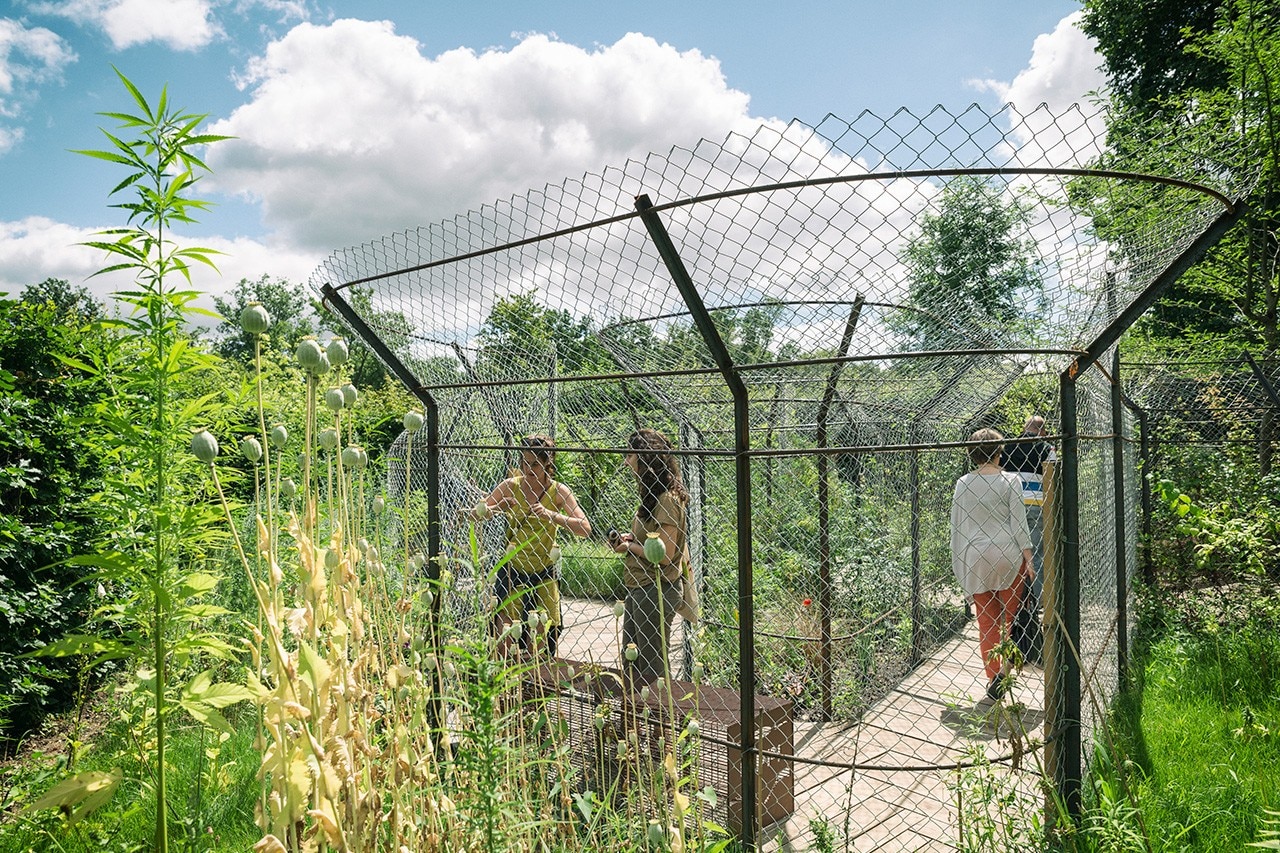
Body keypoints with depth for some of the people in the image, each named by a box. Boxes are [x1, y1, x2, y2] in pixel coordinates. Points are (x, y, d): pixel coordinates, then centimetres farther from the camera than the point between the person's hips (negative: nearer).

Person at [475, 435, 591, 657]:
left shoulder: (558, 491, -9)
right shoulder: (511, 486, -6)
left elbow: (585, 528, -19)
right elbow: (475, 514, -2)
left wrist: (552, 516, -31)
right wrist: (497, 508, -21)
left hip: (544, 572, 0)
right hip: (513, 568, 0)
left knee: (544, 634, 7)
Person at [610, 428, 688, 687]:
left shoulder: (668, 500, -18)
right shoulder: (652, 496, 12)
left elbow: (664, 556, -23)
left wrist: (630, 546, -10)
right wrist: (630, 539, 4)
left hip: (655, 590, -10)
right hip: (638, 589, 10)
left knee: (650, 668, 3)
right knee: (631, 664, 18)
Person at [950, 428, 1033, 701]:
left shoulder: (963, 483, 2)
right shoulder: (1010, 480, -3)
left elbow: (956, 525, 3)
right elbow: (1018, 521, -5)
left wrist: (957, 561, 11)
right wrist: (1028, 556, 1)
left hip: (974, 557, 1)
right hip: (1007, 555, -1)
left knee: (986, 621, 8)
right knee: (1008, 617, 13)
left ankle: (993, 680, 10)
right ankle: (1004, 669, 3)